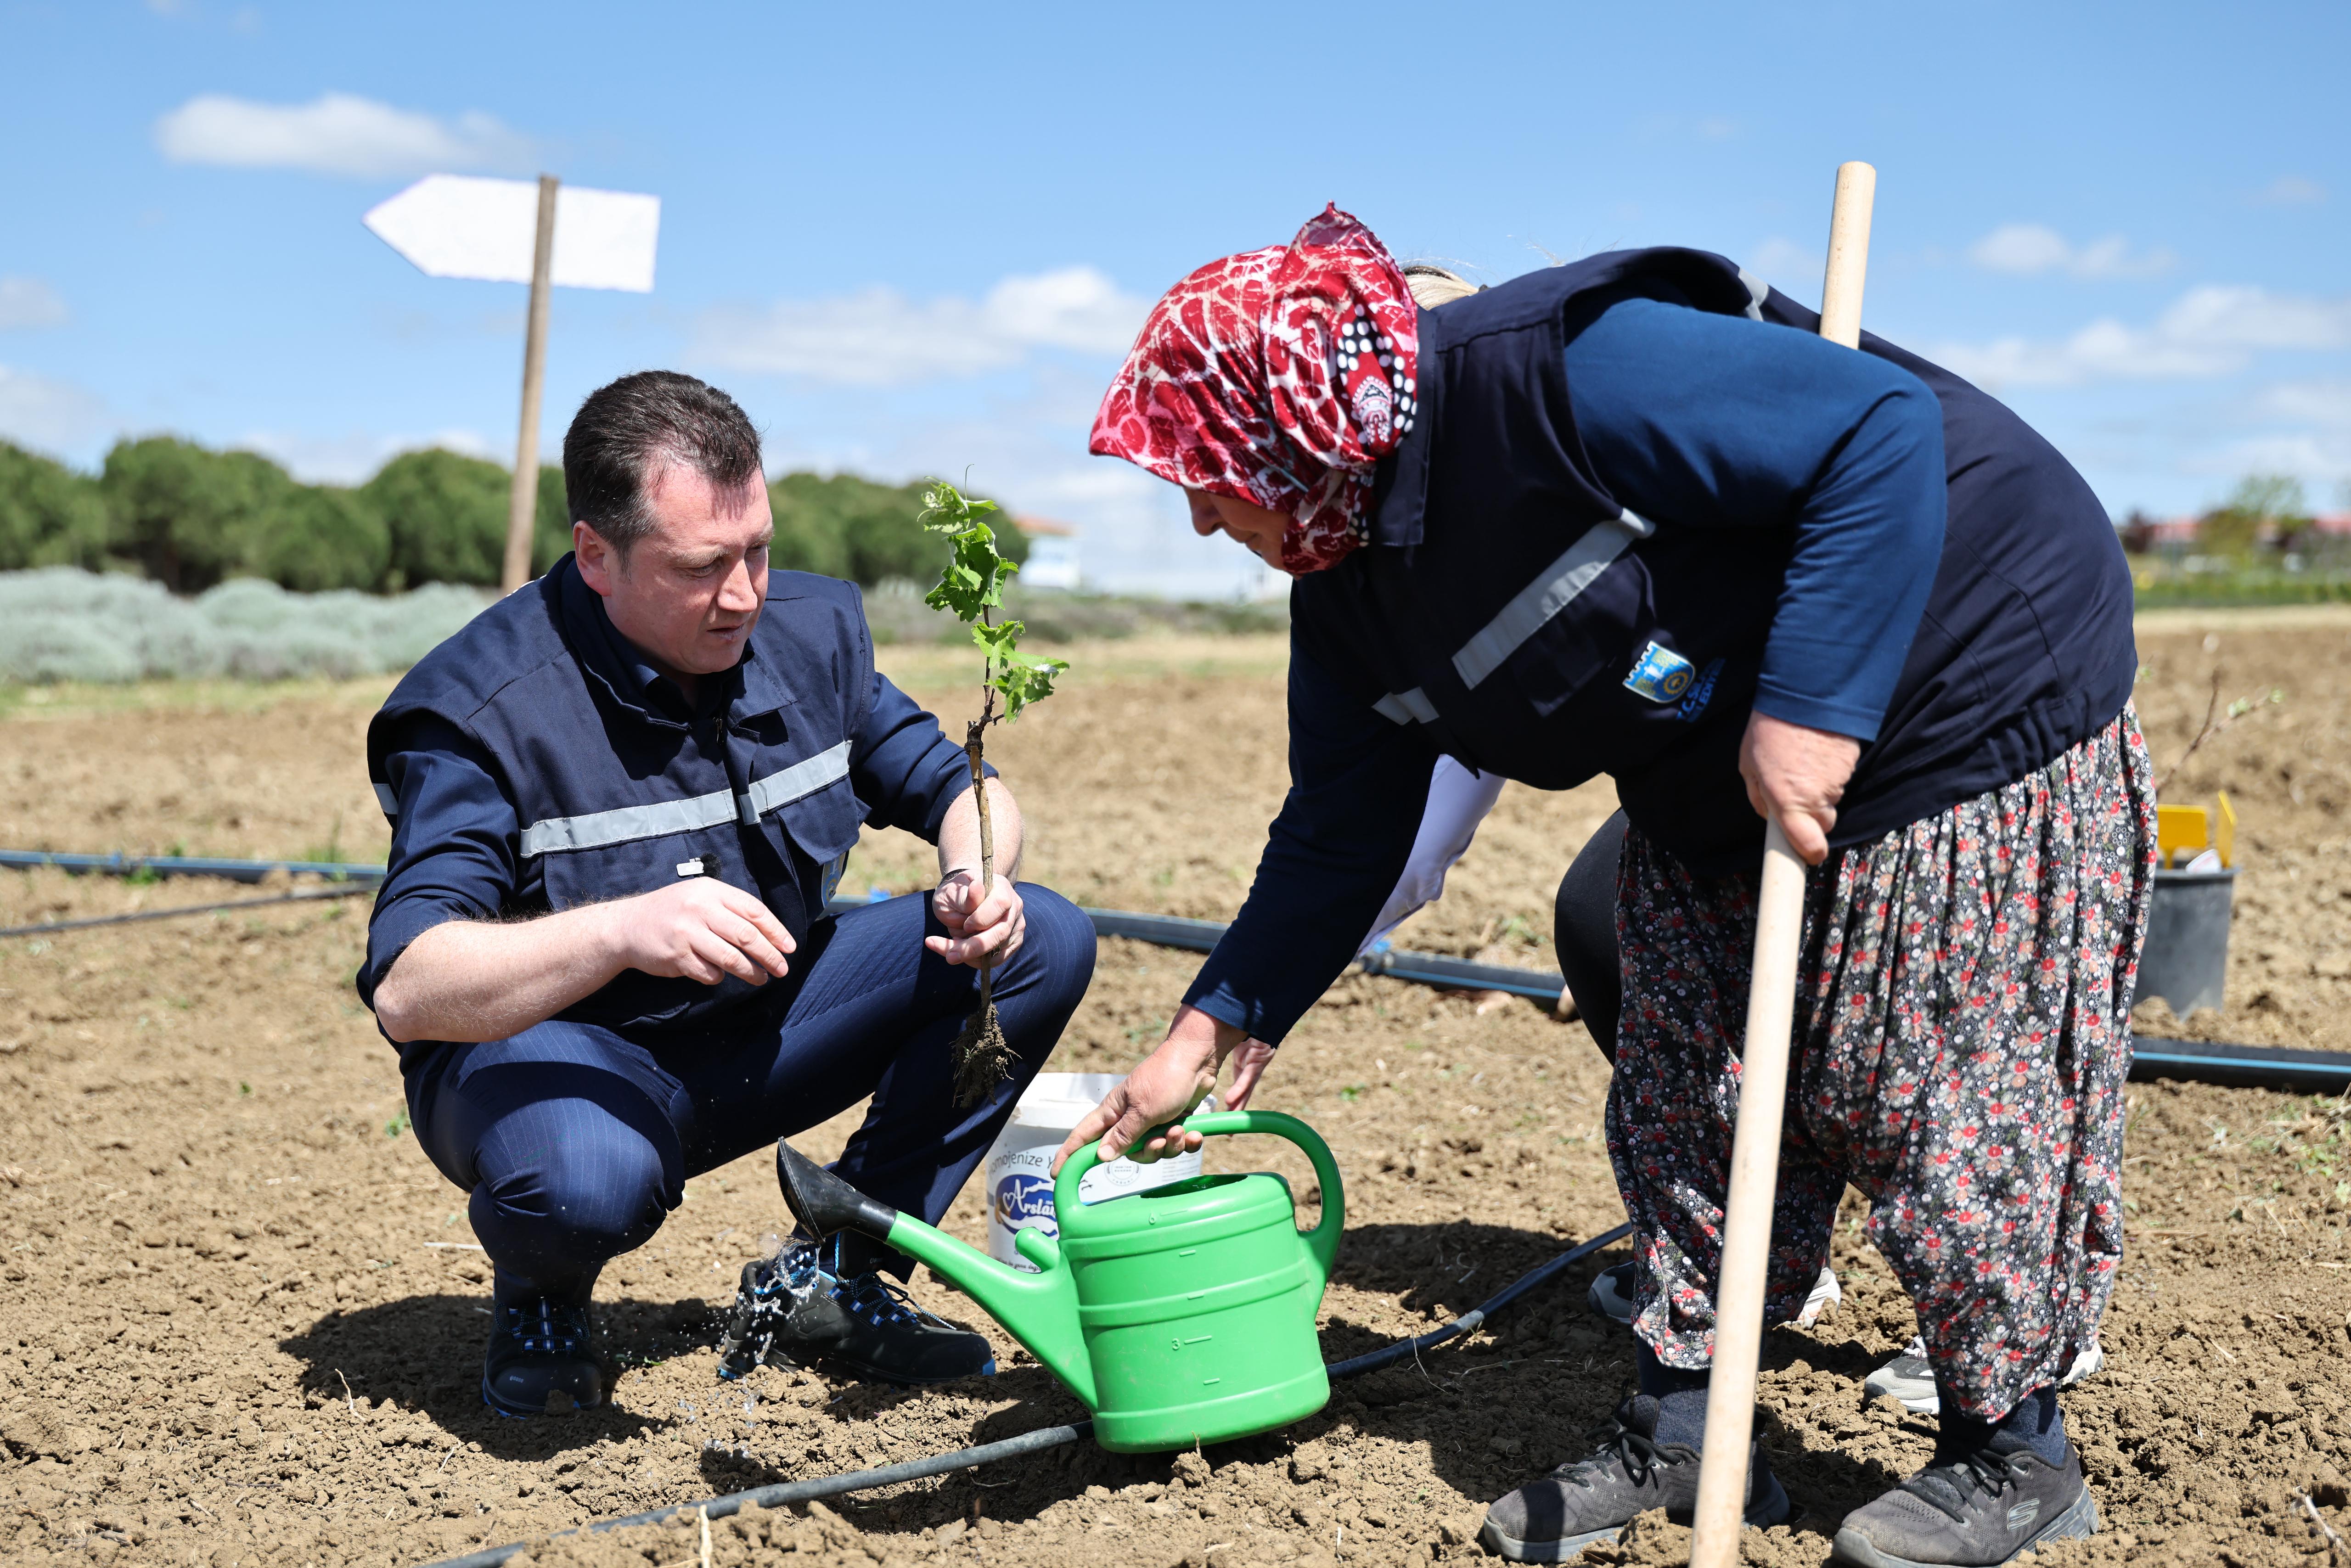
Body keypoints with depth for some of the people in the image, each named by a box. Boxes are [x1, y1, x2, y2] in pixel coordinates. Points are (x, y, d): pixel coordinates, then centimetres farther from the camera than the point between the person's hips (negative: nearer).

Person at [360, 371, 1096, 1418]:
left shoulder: (810, 632, -5)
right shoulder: (483, 711, -23)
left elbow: (954, 785, 6)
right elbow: (405, 991, -31)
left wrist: (979, 877, -20)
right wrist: (623, 931, -48)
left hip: (762, 1031, 6)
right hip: (549, 1047, -6)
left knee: (1044, 942, -9)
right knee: (588, 1177, -42)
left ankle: (830, 1277, 0)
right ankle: (538, 1306, -1)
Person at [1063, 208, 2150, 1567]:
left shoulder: (1560, 370, -30)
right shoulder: (1348, 596, -1)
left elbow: (1887, 429, -30)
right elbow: (1342, 839, 8)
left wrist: (1808, 702, -33)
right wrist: (1210, 1032, 4)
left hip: (1972, 695, -8)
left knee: (1939, 1094, -1)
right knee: (1684, 1091, 8)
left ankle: (2012, 1456, 17)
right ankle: (1684, 1431, 22)